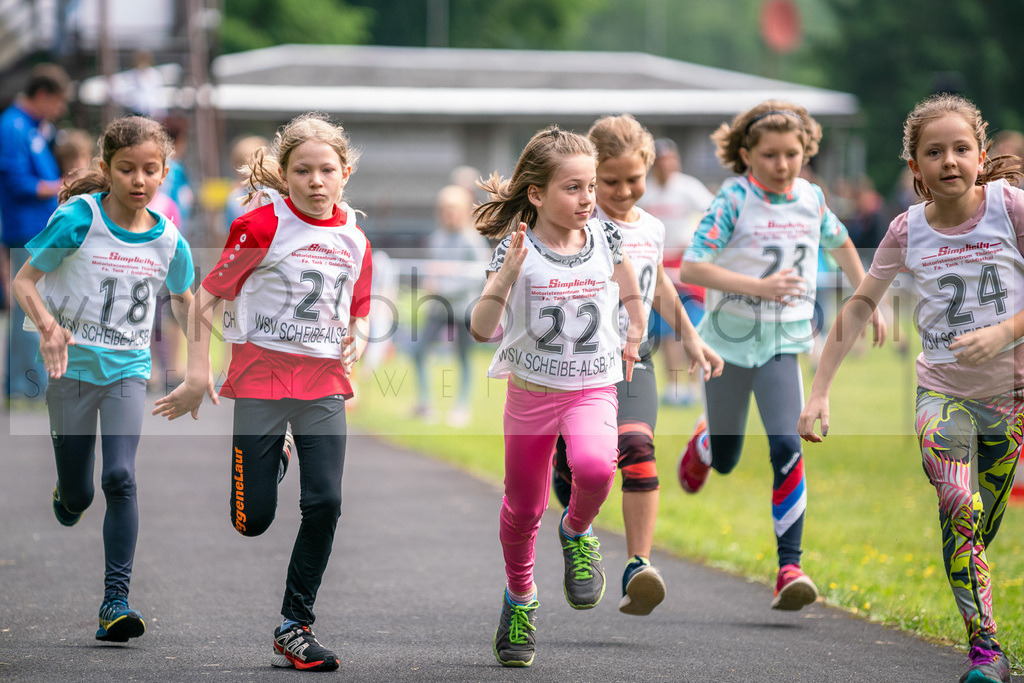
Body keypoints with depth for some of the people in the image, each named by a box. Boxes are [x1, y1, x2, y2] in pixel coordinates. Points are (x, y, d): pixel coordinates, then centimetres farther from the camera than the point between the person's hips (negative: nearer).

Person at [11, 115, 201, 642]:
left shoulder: (168, 240, -2)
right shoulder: (78, 220, -12)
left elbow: (183, 300, 15)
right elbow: (24, 282, -7)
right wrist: (49, 327, -25)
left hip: (128, 371, 1)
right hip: (72, 369, -1)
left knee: (120, 478, -18)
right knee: (76, 496, 6)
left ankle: (116, 599, -15)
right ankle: (67, 499, 45)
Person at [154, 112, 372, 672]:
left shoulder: (353, 241, 7)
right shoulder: (262, 226, -7)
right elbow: (207, 299, -4)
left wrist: (356, 341, -4)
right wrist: (197, 377, -8)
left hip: (324, 383, 3)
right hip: (261, 377, -3)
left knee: (325, 503, -10)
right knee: (253, 521, -4)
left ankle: (294, 628, 2)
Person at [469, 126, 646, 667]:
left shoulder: (604, 240, -4)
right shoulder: (517, 249, -13)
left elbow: (631, 291, 18)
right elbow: (481, 329, -20)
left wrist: (633, 338, 14)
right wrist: (508, 274, -30)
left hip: (592, 387, 1)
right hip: (530, 389, 0)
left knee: (594, 465, -31)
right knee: (523, 507, 11)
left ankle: (577, 532, 2)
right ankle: (519, 598, 37)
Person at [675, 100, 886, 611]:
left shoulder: (810, 197, 1)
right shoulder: (734, 200, -13)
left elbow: (840, 244, 24)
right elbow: (690, 269, -20)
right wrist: (758, 286, -28)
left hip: (781, 343, 2)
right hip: (730, 339, -2)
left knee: (787, 449, -17)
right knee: (725, 461, 12)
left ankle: (790, 568, -15)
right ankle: (703, 443, 52)